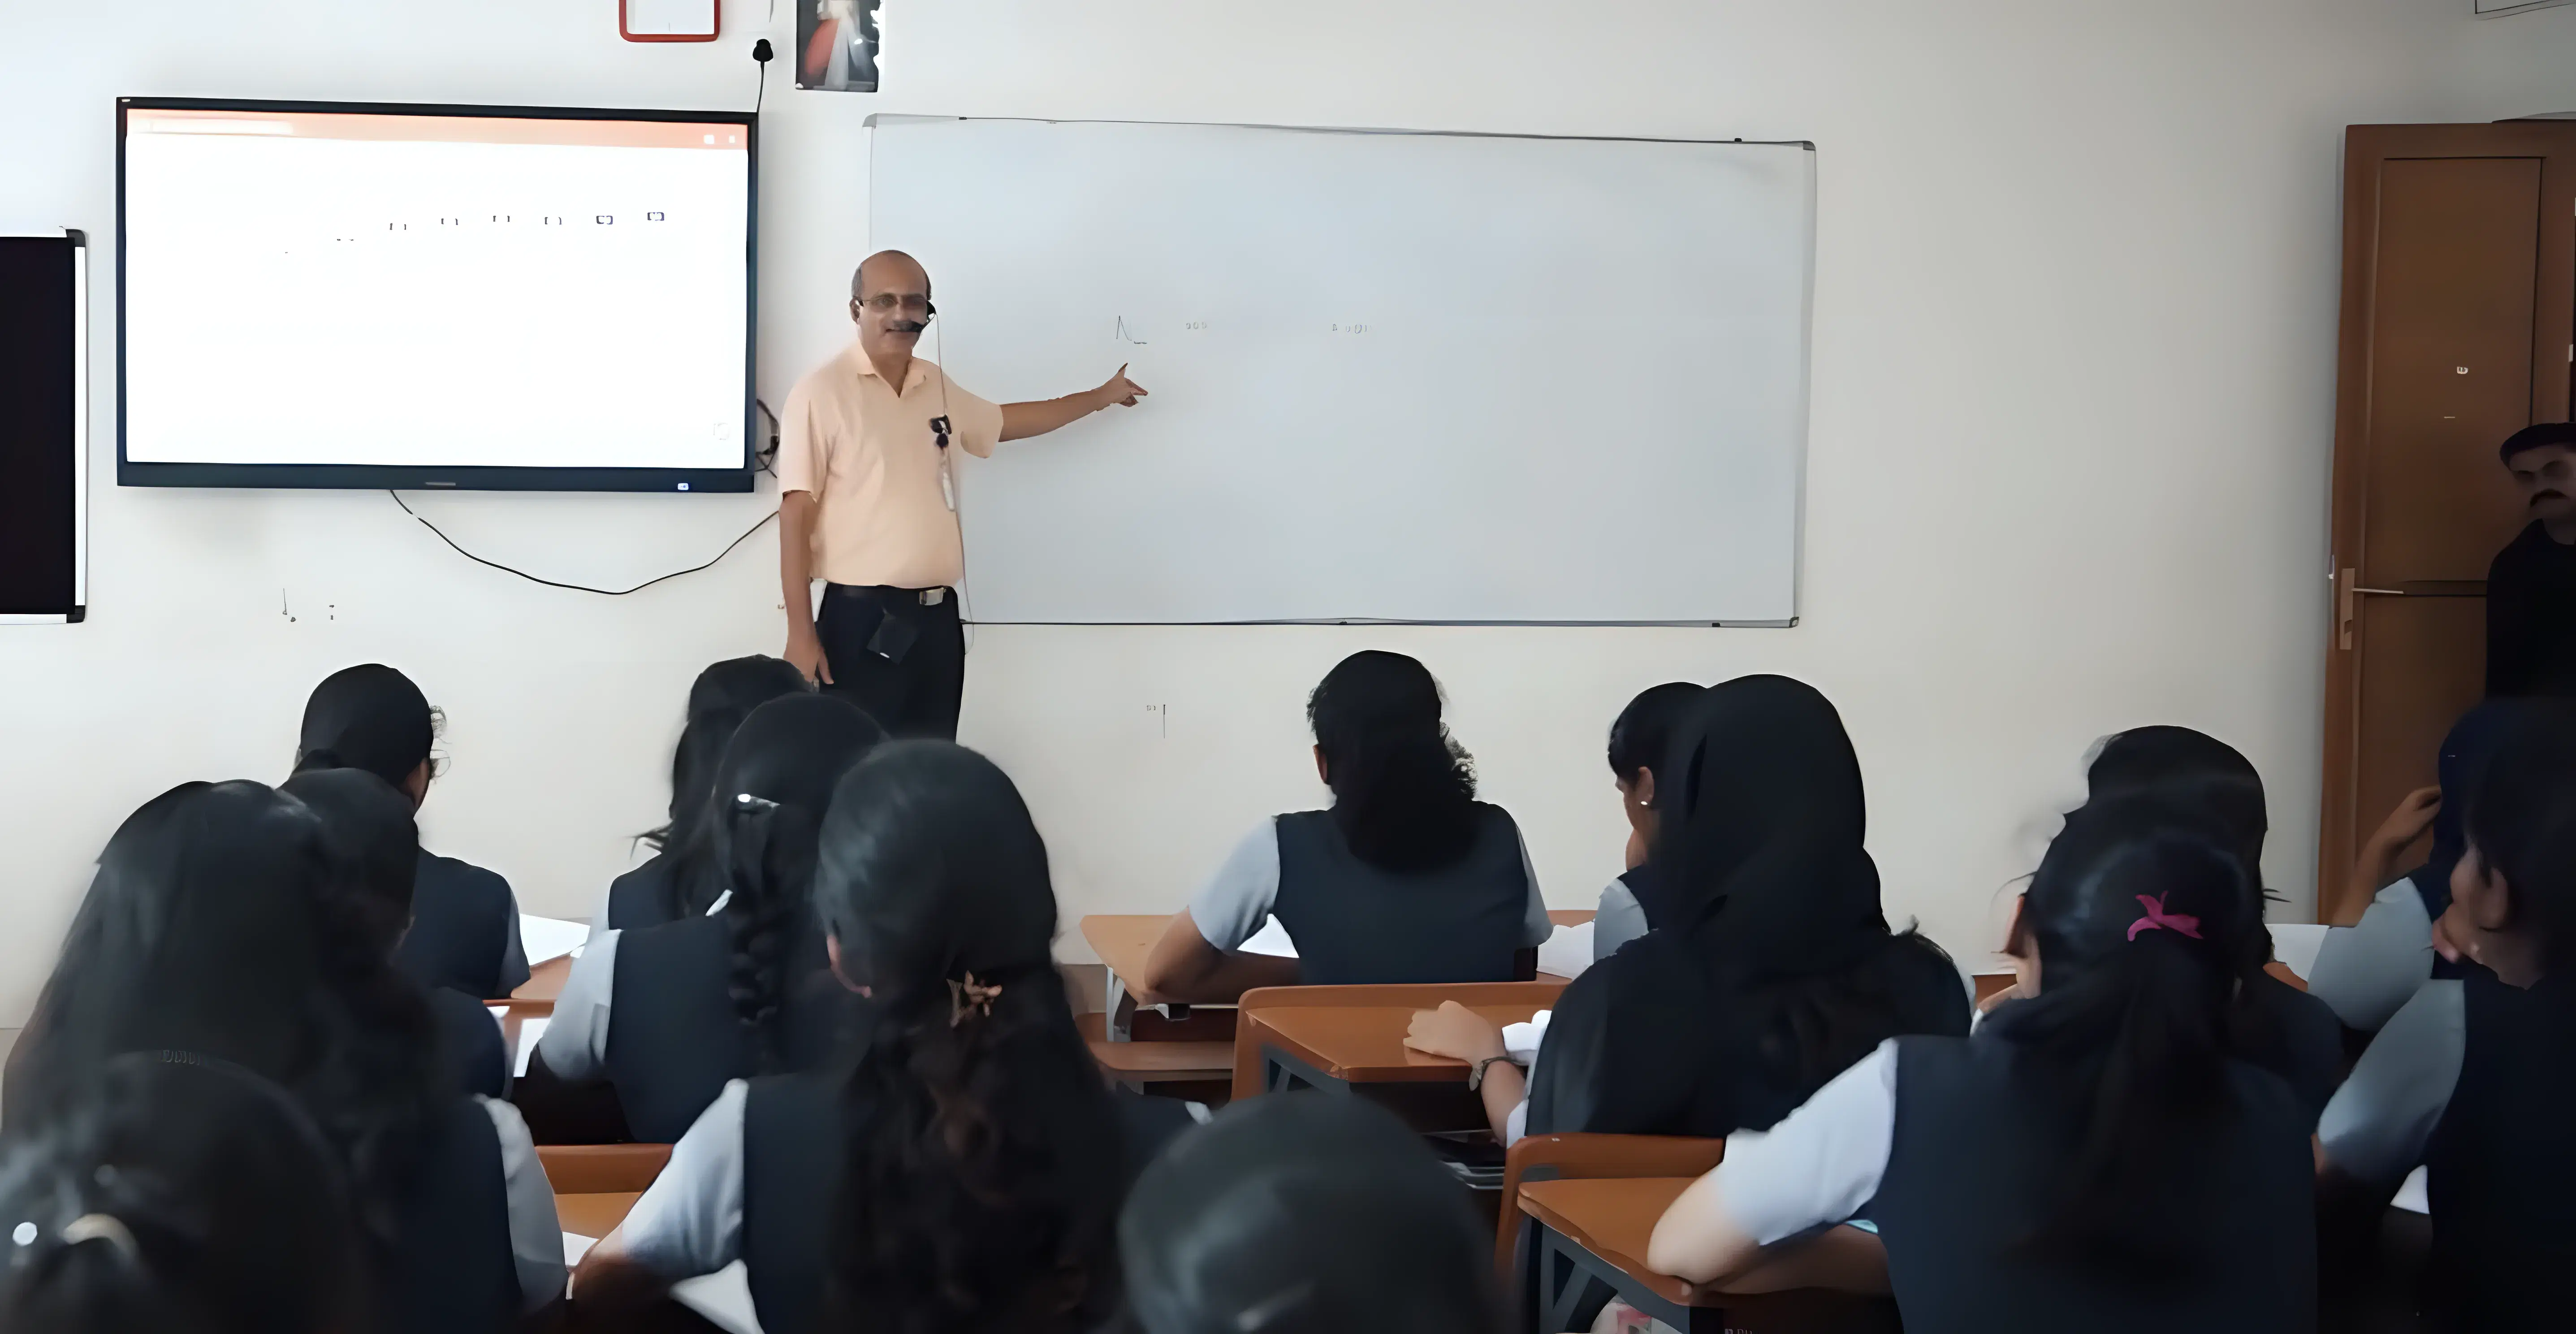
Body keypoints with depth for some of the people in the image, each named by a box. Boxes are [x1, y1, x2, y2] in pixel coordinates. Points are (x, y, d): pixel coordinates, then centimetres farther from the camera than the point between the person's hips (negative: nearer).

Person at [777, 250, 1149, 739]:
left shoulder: (937, 387, 13)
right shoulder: (822, 392, -9)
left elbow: (1003, 422, 34)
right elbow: (797, 513, -11)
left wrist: (1101, 397, 40)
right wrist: (801, 633, -15)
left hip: (938, 616, 7)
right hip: (862, 619, -7)